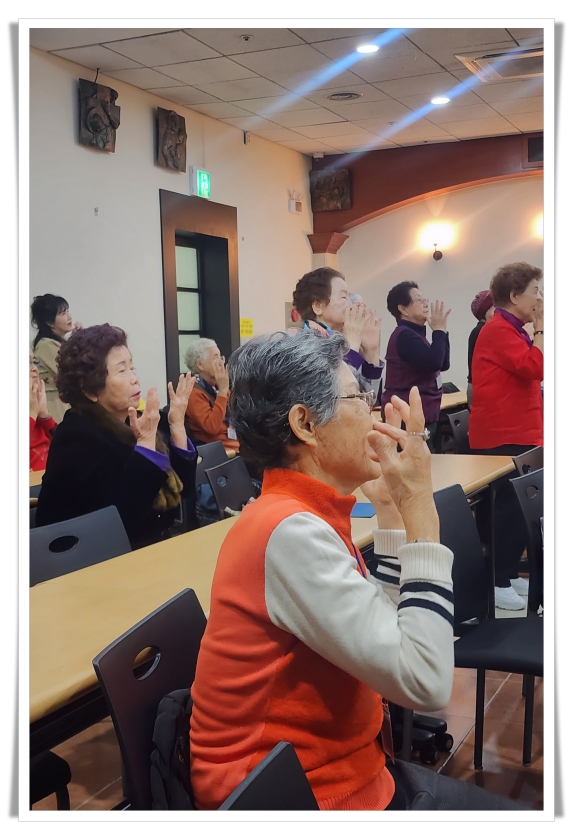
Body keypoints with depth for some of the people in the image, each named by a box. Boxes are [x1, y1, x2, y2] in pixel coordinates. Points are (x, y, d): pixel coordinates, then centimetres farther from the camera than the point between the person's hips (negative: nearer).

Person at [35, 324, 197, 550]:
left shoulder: (132, 423, 4)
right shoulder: (76, 438, -14)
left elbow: (184, 489, 5)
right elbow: (124, 518, -25)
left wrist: (177, 426, -4)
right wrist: (145, 441, -22)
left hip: (151, 547, 7)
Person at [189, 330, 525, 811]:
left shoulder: (298, 513, 4)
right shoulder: (291, 532, -27)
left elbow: (392, 633, 8)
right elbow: (425, 680, -28)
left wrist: (391, 506, 3)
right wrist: (419, 506, -25)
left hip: (339, 769, 9)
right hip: (304, 797, -9)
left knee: (508, 810, 14)